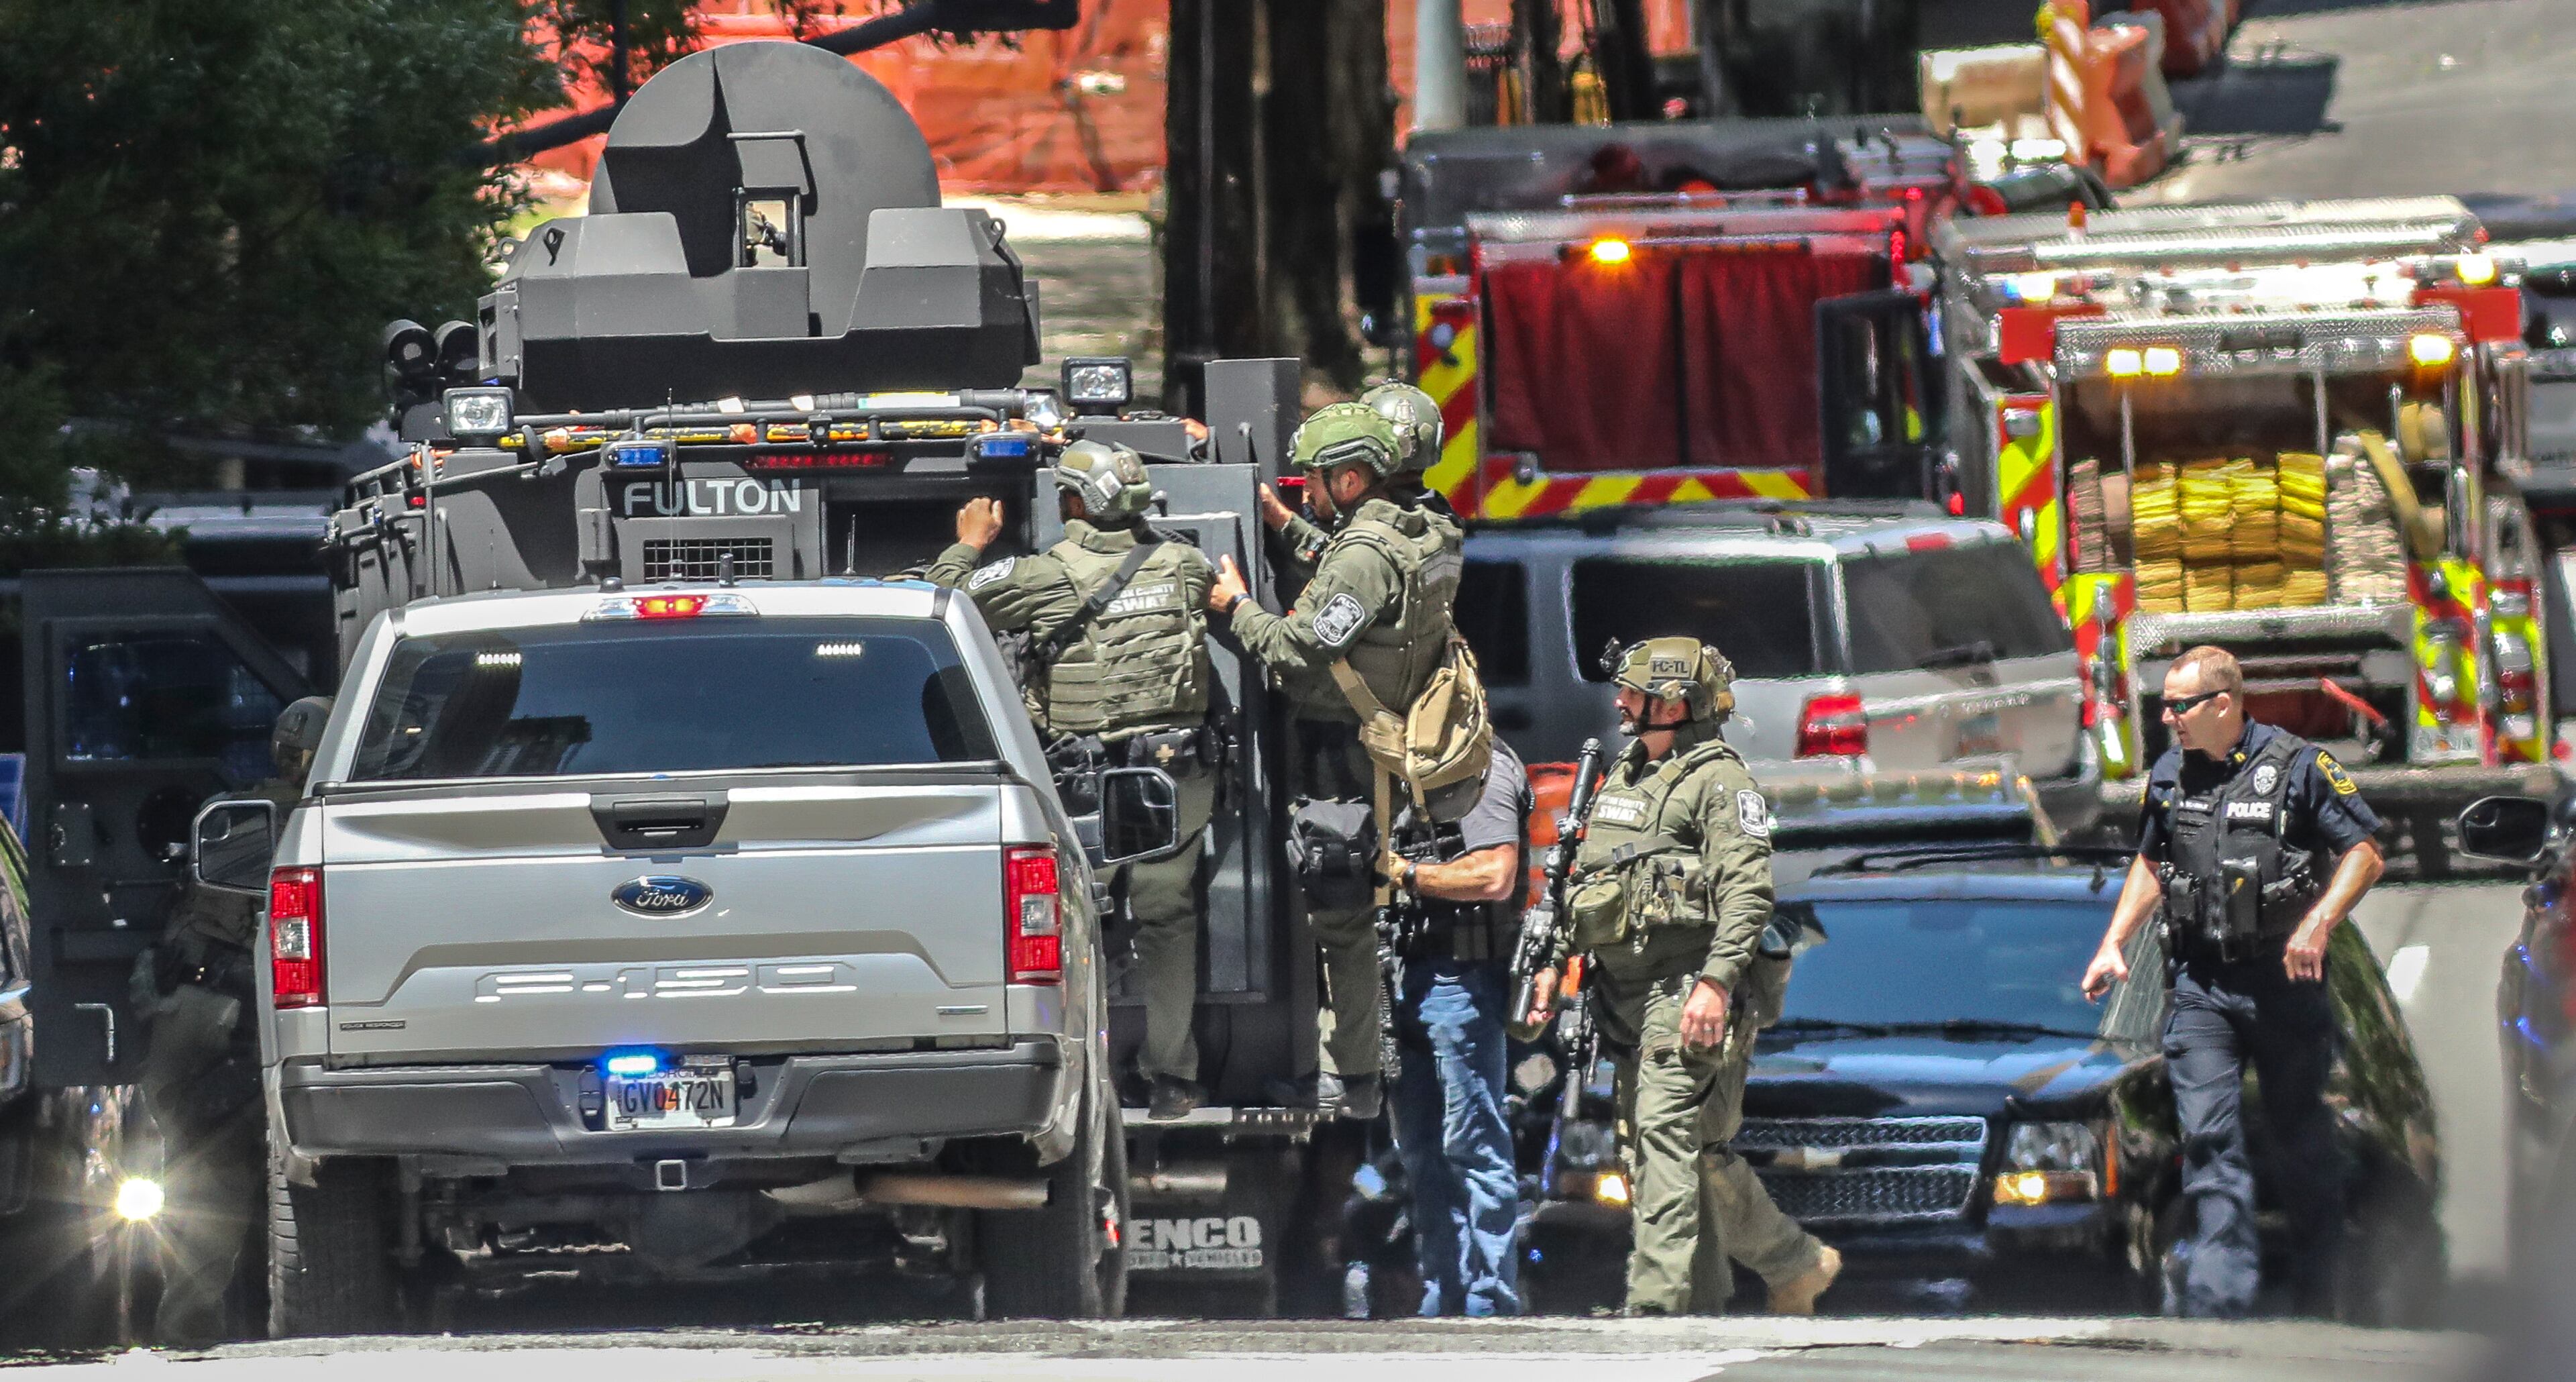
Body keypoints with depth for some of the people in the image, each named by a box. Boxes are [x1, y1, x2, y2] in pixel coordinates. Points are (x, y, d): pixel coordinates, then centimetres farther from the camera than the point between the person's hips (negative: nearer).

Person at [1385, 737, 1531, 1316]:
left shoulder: (1482, 767, -10)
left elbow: (1496, 877, -21)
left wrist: (1406, 874, -13)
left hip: (1462, 979, -10)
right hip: (1414, 979, 10)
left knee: (1474, 1148, -8)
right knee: (1422, 1153, 11)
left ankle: (1491, 1303, -7)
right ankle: (1443, 1301, 16)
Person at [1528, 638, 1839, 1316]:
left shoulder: (1719, 781, -7)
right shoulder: (1620, 780, 20)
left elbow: (1749, 890, -16)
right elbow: (1579, 883, 27)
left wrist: (1716, 982, -25)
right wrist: (1554, 963, 17)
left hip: (1688, 994, -9)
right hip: (1626, 996, 9)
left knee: (1670, 1137, -16)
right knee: (1647, 1151, 9)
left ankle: (1660, 1301, -20)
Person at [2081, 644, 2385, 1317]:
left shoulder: (2299, 767, -7)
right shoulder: (2169, 776, 9)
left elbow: (2365, 852, -5)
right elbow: (2150, 865, 23)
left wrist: (2318, 924, -18)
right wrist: (2114, 945, 13)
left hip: (2282, 979, -4)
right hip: (2200, 982, 4)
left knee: (2301, 1134, 7)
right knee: (2208, 1135, -7)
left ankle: (2317, 1284, 21)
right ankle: (2219, 1293, -11)